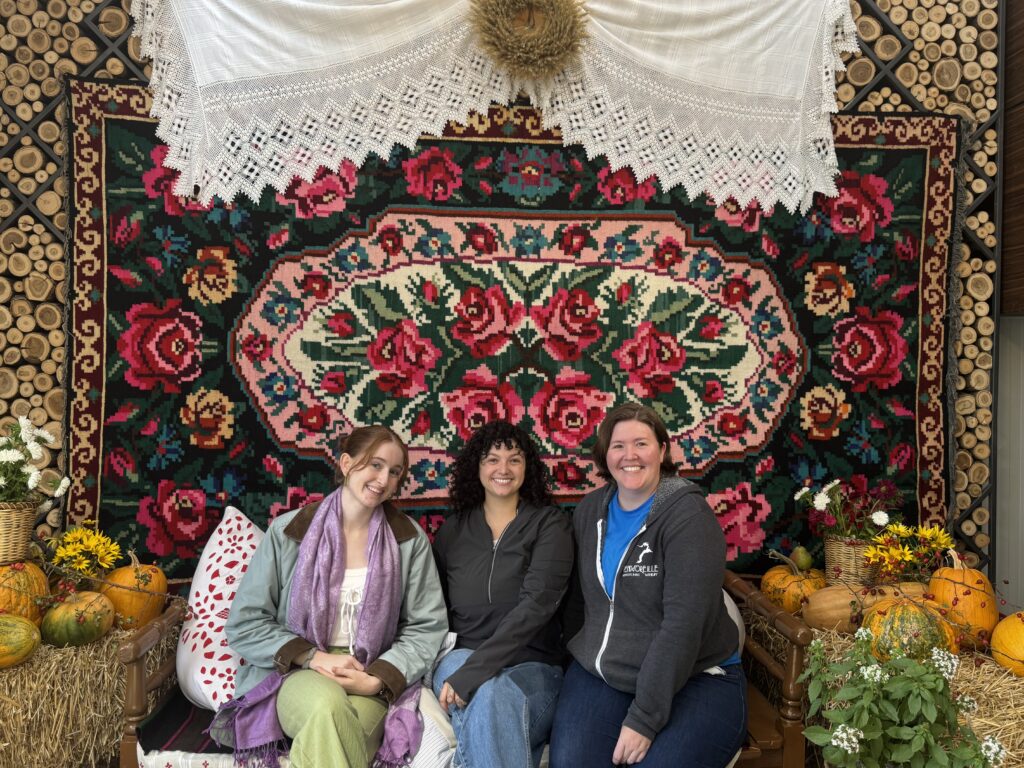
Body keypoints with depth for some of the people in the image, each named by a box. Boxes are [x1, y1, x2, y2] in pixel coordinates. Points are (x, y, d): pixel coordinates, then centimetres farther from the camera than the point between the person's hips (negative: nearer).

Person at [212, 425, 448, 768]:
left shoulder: (409, 539, 1)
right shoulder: (289, 531, -3)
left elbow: (426, 627, 2)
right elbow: (243, 624, -1)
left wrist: (378, 678, -14)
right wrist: (313, 657, -13)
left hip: (373, 680, 0)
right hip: (294, 672, 0)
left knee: (327, 736, -33)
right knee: (329, 704, -35)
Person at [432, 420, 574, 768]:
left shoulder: (550, 524, -2)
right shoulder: (452, 531, 10)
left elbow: (537, 603, -15)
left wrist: (472, 672, -24)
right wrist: (462, 670, -5)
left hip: (533, 667, -2)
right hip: (460, 659, 2)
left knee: (490, 697, -36)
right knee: (486, 696, -34)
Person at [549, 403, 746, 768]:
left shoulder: (688, 515, -13)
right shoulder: (589, 510, 5)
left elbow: (684, 622, -20)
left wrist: (644, 718, -22)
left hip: (694, 679, -3)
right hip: (598, 672, 4)